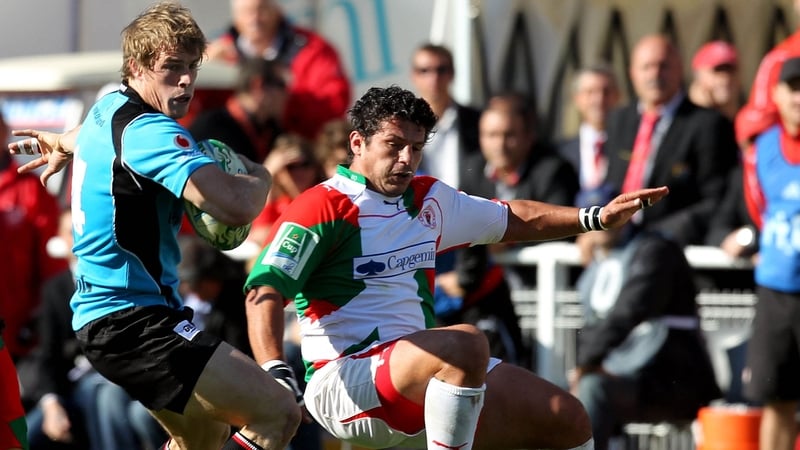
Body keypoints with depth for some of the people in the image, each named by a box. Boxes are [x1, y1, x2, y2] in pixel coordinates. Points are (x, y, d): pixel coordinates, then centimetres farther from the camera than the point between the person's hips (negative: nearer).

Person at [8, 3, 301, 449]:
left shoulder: (109, 107, 11)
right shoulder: (148, 131, -20)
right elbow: (236, 206, -31)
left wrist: (64, 144, 61)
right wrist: (259, 176, -9)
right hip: (131, 323, -11)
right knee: (279, 412, -22)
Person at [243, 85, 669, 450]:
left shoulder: (429, 199, 17)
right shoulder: (324, 207, -8)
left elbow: (514, 219, 32)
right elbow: (264, 293, -17)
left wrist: (597, 217, 22)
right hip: (345, 382, -9)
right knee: (466, 343, -35)